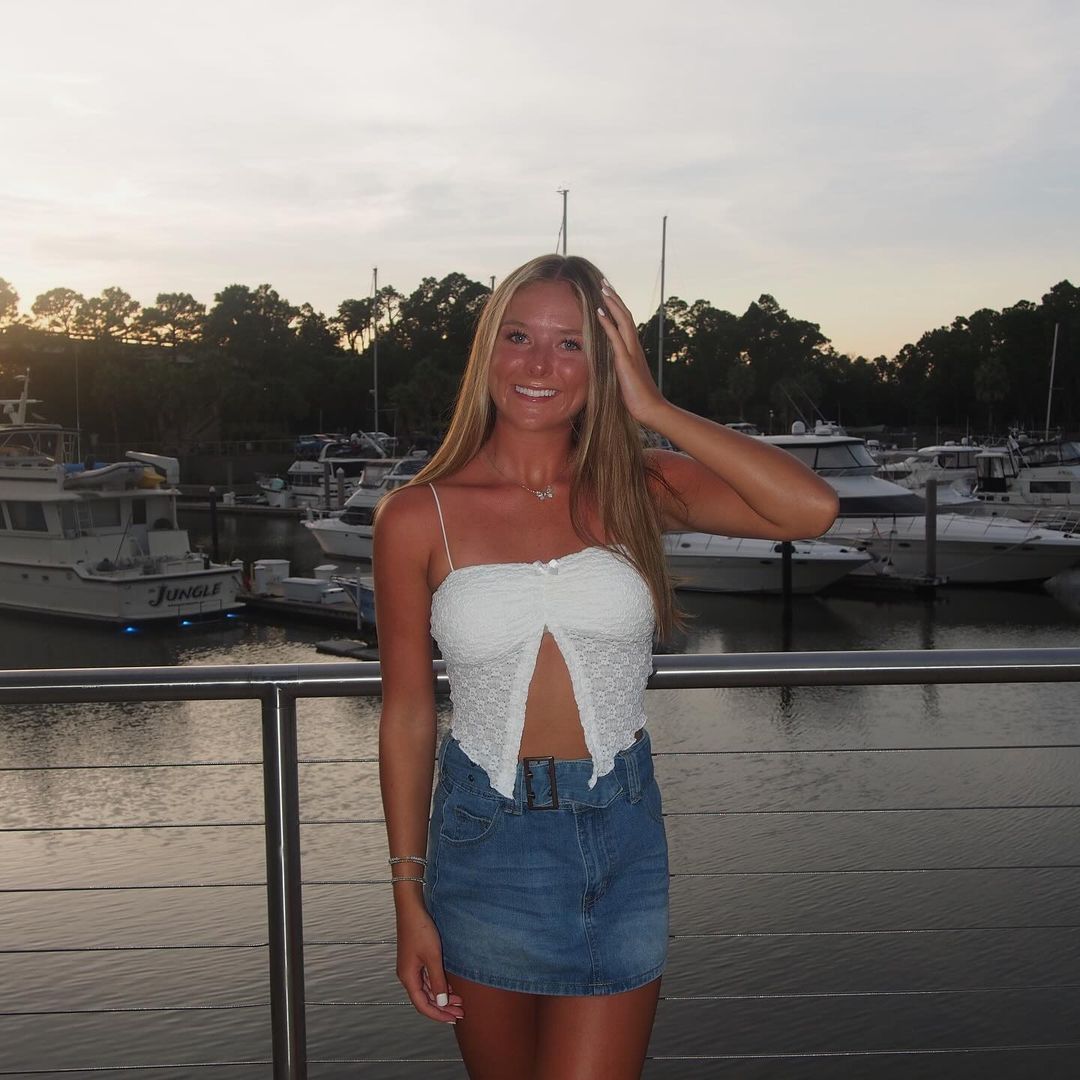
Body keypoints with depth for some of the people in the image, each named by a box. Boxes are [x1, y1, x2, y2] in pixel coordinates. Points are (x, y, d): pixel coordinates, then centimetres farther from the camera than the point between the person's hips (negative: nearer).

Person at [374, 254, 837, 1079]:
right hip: (485, 836, 0)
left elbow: (811, 509, -19)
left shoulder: (635, 488, -3)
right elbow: (407, 715, -1)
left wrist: (652, 408, -16)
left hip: (621, 837, 0)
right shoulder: (419, 517, -6)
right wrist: (409, 898, -1)